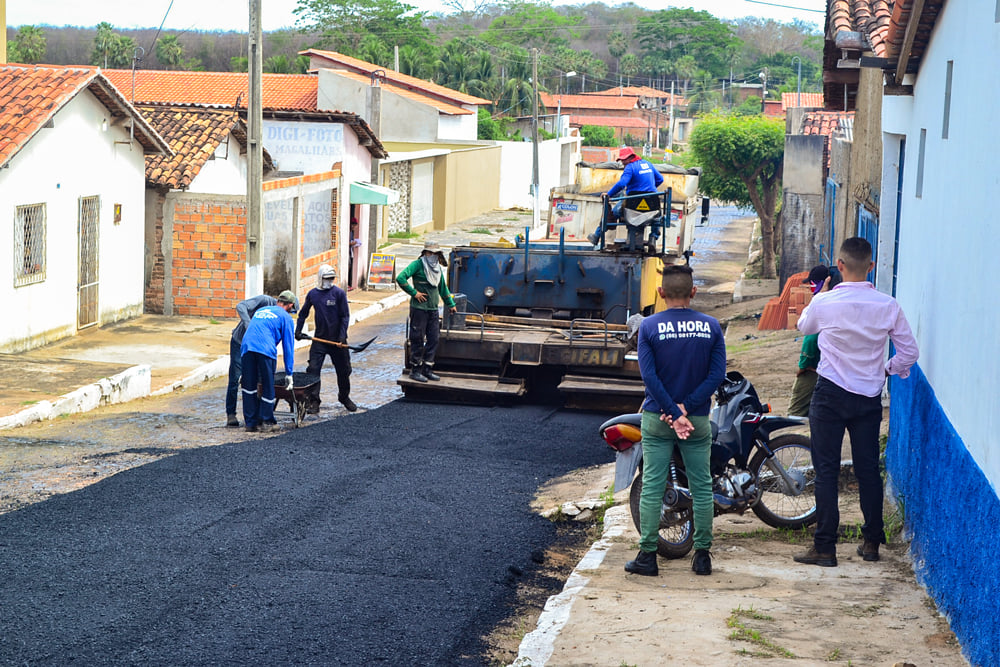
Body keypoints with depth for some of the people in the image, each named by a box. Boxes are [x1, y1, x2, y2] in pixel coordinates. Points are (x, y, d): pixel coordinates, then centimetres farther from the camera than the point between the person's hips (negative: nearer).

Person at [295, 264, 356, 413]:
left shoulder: (339, 293, -5)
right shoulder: (312, 294, 4)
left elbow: (345, 316, -6)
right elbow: (303, 314, 17)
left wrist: (342, 336, -15)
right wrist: (298, 331, 8)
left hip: (337, 339, -2)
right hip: (319, 339, 2)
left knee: (343, 370, 9)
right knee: (313, 369, -9)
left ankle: (344, 397, 31)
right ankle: (313, 401, -4)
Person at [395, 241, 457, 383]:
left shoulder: (438, 268, 15)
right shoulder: (417, 264, -8)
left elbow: (443, 288, 28)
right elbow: (400, 278, -17)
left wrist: (450, 304, 31)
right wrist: (414, 292, -14)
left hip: (433, 310, 7)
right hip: (419, 308, -7)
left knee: (433, 340, 6)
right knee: (418, 340, -2)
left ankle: (427, 369, 14)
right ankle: (415, 370, 6)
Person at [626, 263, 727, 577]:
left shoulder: (649, 326, -6)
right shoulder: (711, 326, -2)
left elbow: (649, 375, -12)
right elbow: (717, 374, -8)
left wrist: (674, 413, -12)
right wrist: (686, 408, -10)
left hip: (657, 420, -1)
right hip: (699, 421, 1)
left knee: (652, 487, 3)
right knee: (702, 487, 8)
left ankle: (647, 556, 3)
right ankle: (702, 555, 11)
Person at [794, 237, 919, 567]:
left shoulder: (825, 303, -12)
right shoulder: (888, 305, -7)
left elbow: (803, 326, 11)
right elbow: (909, 352, -1)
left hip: (830, 395, -2)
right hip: (869, 397, 3)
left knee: (826, 470, 1)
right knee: (868, 469, 12)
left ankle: (824, 547, 0)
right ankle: (872, 542, 20)